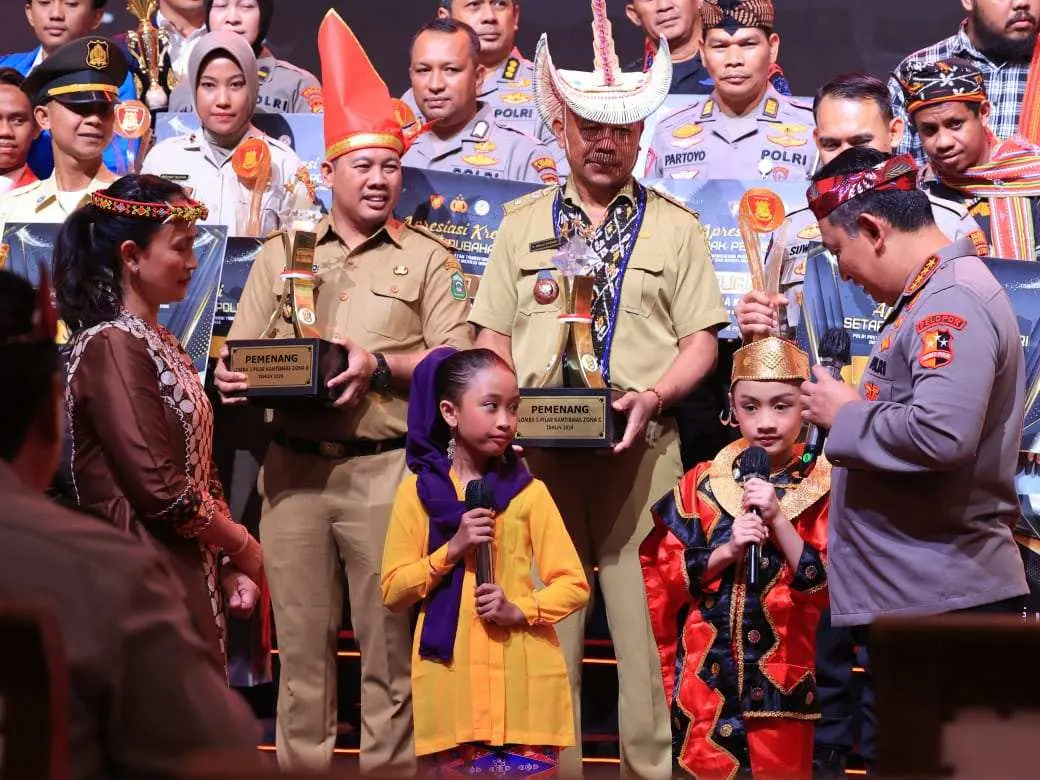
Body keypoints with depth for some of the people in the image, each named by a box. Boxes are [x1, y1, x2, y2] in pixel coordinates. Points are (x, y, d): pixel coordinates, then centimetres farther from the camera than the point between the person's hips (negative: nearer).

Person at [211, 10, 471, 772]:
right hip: (293, 466, 3)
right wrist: (234, 379, -12)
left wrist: (382, 365, -17)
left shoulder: (428, 260, 5)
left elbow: (456, 361, -3)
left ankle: (389, 767, 9)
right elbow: (240, 353, 11)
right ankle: (302, 766, 15)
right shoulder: (280, 253, 13)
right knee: (302, 637, 7)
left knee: (388, 637, 1)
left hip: (384, 468, -2)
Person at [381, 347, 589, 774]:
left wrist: (519, 610, -14)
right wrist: (452, 549, -11)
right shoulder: (417, 492, 4)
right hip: (450, 687, 0)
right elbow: (393, 590, 2)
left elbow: (574, 585, 3)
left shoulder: (529, 492, 4)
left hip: (526, 687, 0)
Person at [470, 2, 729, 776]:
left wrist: (654, 395, -13)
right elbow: (492, 335, 13)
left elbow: (701, 341, 5)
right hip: (540, 446, 1)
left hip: (640, 448, -1)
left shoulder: (676, 228, 9)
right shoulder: (524, 222, 14)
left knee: (644, 616, -3)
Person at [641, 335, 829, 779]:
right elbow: (664, 578, 1)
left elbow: (830, 587, -10)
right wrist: (726, 551, -15)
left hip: (784, 674, -1)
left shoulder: (826, 488, -2)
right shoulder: (701, 483, 3)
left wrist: (778, 520, -19)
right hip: (706, 673, 1)